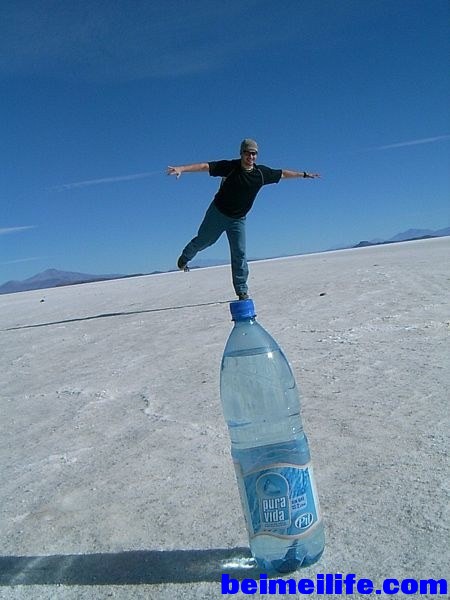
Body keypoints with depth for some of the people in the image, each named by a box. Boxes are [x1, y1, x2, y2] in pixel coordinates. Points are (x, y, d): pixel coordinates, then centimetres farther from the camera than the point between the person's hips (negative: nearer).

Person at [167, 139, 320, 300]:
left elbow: (282, 174, 10)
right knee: (203, 241, 14)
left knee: (240, 254, -1)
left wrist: (303, 174, 20)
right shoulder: (230, 167, -17)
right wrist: (181, 169, -36)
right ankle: (185, 257, 47)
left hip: (238, 220, 2)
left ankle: (242, 291, 8)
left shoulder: (262, 172, -6)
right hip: (217, 213, -2)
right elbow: (205, 166, -25)